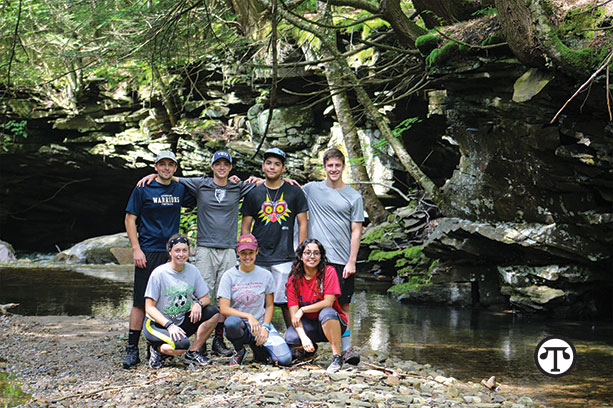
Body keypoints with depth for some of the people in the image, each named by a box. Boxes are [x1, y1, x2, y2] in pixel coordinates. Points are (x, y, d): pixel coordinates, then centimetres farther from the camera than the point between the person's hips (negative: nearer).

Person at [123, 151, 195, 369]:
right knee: (141, 302, -6)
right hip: (148, 252, -4)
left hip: (171, 253, 4)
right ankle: (132, 349, -2)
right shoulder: (143, 189, 0)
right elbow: (130, 219, 0)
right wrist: (136, 249, -8)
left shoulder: (180, 190, 10)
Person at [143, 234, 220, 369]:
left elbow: (206, 298, 6)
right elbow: (149, 307, -14)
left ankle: (192, 353, -6)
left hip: (182, 322, 5)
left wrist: (198, 304, -20)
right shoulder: (159, 273, -14)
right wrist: (169, 325, -26)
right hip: (158, 323, -5)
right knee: (181, 345, -34)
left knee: (213, 312, -16)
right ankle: (157, 349, 0)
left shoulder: (192, 271, 0)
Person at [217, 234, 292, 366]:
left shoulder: (266, 276, 6)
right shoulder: (229, 276, -2)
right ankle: (239, 351, -6)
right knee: (231, 322, -41)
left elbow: (269, 305, 10)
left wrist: (265, 327, -7)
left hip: (261, 322, 2)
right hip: (240, 324, -2)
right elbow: (224, 309, -9)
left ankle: (257, 346, 12)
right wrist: (249, 316, -22)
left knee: (284, 359, -22)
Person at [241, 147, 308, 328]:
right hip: (258, 258, 2)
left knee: (286, 301, -4)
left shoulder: (294, 192, 5)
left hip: (284, 258, -2)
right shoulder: (254, 194, 8)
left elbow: (302, 224, 7)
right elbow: (245, 227, 11)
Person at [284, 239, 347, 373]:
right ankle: (311, 348, 10)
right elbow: (294, 314, -10)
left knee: (326, 312, -37)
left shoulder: (329, 272, -11)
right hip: (308, 324, 3)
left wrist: (303, 310, -15)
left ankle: (337, 358, -26)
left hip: (334, 322, -3)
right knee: (290, 338, -27)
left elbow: (328, 303, -18)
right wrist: (304, 337, -26)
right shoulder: (293, 280, -4)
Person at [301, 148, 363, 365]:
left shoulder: (354, 197, 6)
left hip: (343, 260, 0)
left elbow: (356, 232, 4)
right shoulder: (311, 190, 8)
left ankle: (346, 347, 5)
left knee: (343, 304, 2)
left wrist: (351, 261, -5)